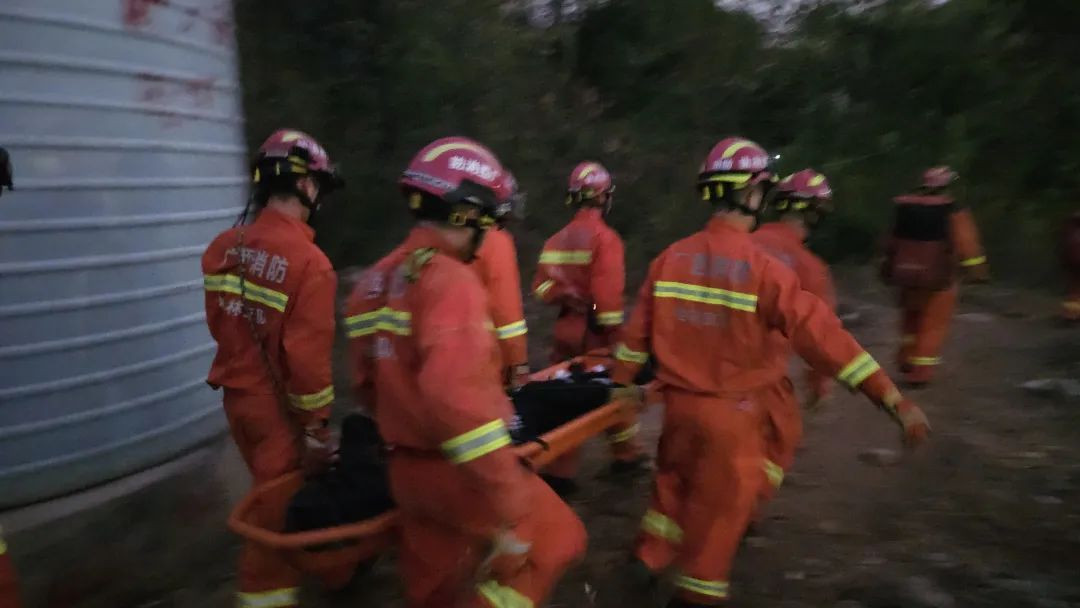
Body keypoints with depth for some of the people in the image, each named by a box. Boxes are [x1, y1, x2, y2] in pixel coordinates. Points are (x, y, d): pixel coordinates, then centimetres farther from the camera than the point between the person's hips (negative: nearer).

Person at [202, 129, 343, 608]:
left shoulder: (224, 248, 0)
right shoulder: (308, 262, -22)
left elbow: (220, 324, 8)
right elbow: (309, 354, -21)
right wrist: (316, 426, -13)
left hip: (236, 393, 8)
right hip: (277, 404, -8)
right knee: (280, 505, 7)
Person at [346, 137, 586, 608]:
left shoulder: (375, 282, 6)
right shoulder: (451, 281, -21)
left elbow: (366, 383, 13)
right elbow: (458, 398, -31)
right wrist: (509, 509, -27)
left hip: (407, 471, 8)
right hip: (458, 472, -8)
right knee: (556, 538, 12)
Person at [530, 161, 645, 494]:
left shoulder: (557, 239, 7)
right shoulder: (605, 238, -13)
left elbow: (542, 288, 5)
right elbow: (607, 292, -19)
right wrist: (613, 331, -14)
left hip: (567, 327, 5)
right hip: (595, 329, -5)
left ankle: (559, 470, 9)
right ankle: (626, 454, 30)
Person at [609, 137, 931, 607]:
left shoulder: (672, 257, -4)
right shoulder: (763, 268, -20)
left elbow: (639, 328, 3)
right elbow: (820, 334, -24)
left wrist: (622, 381, 18)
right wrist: (893, 399, -21)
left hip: (679, 399, 5)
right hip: (731, 410, -4)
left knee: (675, 477, 29)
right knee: (721, 502, 15)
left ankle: (650, 555, 42)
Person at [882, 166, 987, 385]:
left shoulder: (904, 208, 5)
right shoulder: (952, 211, -10)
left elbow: (893, 241, 12)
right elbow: (965, 242, -17)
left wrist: (888, 269, 21)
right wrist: (976, 269, -13)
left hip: (907, 275, 4)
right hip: (938, 278, -4)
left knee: (911, 316, 25)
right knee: (933, 325, 5)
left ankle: (906, 357, 22)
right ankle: (921, 370, 3)